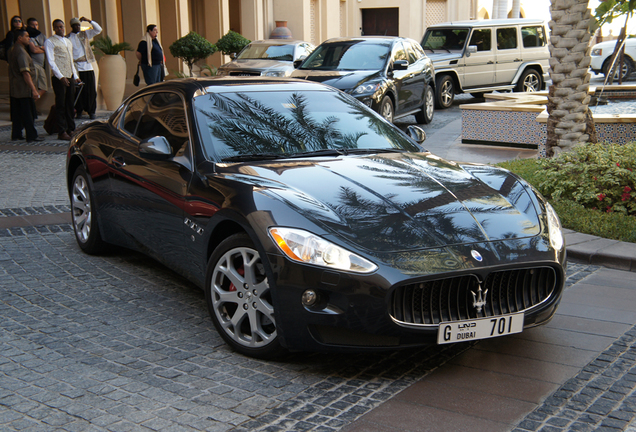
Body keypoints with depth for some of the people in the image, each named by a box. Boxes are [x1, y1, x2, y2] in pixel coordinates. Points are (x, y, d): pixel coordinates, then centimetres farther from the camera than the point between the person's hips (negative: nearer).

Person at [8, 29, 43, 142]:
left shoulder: (12, 50, 13)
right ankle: (32, 136, 0)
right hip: (24, 88, -10)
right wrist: (34, 90, -25)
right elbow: (25, 73, -24)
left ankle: (16, 134, 20)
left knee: (17, 112, 15)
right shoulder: (21, 52, -18)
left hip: (14, 88, 10)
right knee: (28, 113, -3)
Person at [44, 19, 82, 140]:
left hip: (70, 77, 7)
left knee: (70, 104, 9)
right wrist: (61, 77, -19)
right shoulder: (50, 42, -2)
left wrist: (75, 76, 17)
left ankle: (71, 129, 16)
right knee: (61, 105, -5)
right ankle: (62, 132, -2)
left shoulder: (68, 42, 20)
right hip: (59, 78, -7)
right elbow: (51, 61, -10)